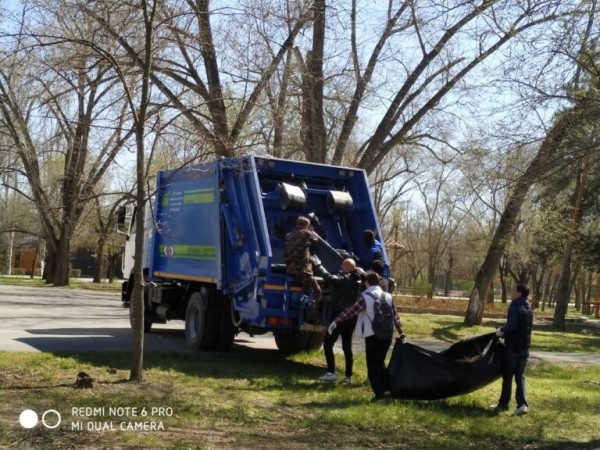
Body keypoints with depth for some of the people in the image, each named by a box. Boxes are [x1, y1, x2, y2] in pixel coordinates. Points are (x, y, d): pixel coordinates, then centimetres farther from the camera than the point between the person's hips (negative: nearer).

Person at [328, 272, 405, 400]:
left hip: (372, 336, -6)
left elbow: (351, 311, -19)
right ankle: (386, 388, 21)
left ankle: (379, 393, -1)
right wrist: (401, 334, 19)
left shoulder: (365, 297, -10)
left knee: (372, 365, 3)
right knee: (380, 362, 21)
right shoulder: (388, 297, 7)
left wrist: (336, 321, -23)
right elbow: (395, 316, 12)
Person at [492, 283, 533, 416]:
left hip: (513, 346, -7)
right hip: (524, 347, 7)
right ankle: (522, 404, -4)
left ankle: (504, 404, 13)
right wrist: (505, 331, 16)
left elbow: (511, 325, -26)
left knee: (507, 376, 5)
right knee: (520, 376, 8)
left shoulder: (515, 307, -14)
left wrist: (501, 331, -8)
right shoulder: (529, 309, 13)